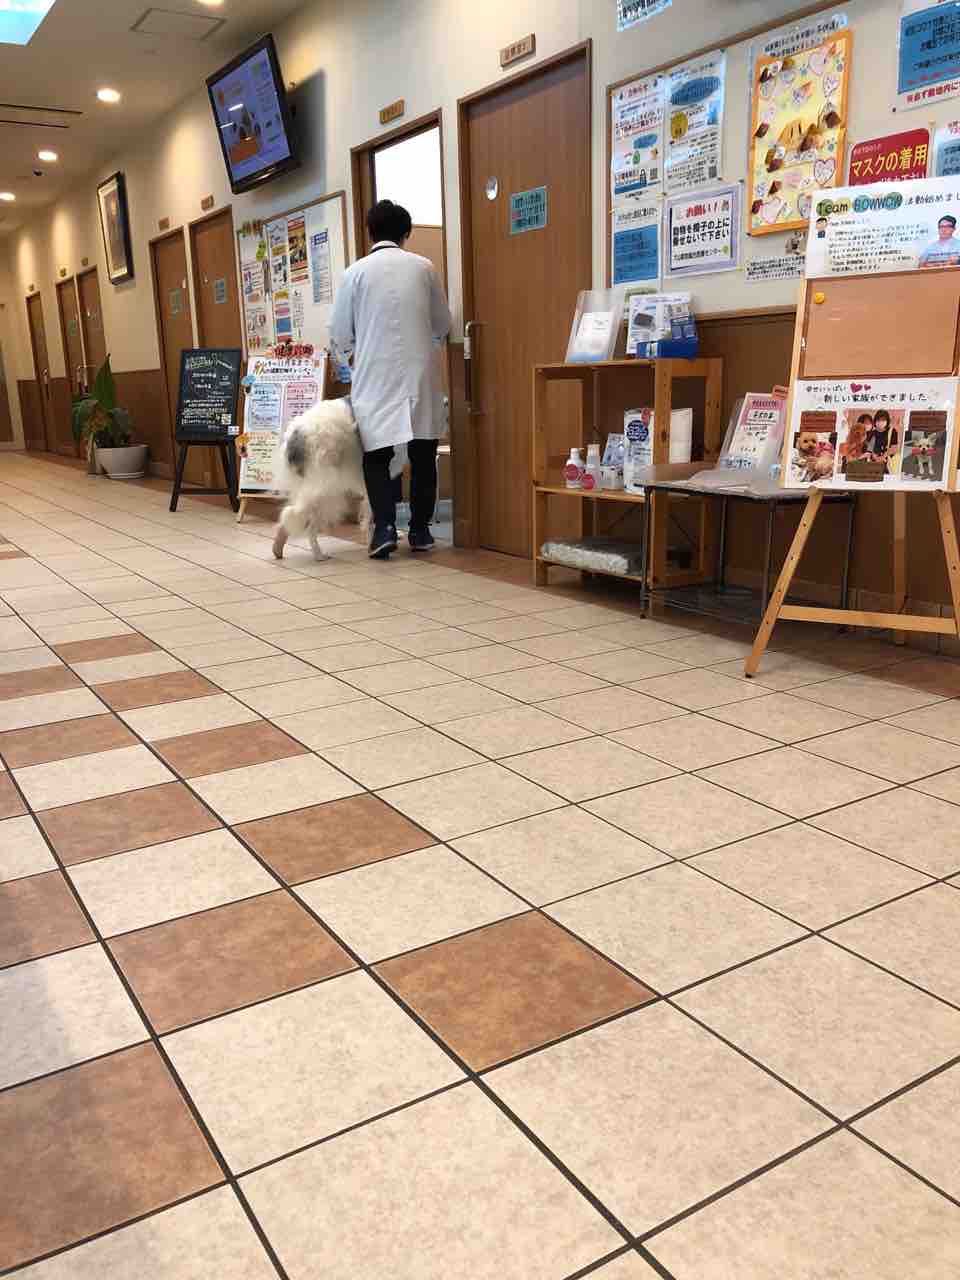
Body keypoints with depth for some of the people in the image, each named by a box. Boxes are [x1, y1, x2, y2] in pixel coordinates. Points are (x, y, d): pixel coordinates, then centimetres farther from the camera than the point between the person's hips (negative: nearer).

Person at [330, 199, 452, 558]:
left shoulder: (356, 272, -1)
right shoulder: (424, 268, 3)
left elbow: (340, 334, 3)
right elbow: (443, 325, 12)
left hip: (376, 376, -1)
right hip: (419, 374, 1)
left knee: (377, 454, 6)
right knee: (422, 453, 10)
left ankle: (384, 527, -8)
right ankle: (420, 529, 13)